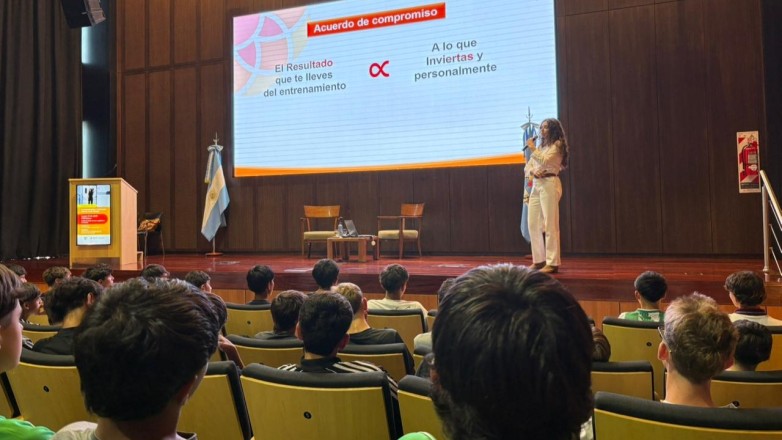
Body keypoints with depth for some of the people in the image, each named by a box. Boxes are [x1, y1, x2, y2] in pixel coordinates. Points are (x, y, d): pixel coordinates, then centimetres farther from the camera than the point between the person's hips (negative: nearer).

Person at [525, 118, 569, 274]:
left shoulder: (558, 145, 0)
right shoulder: (540, 147, 22)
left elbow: (545, 161, -15)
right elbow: (527, 167, 18)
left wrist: (533, 148, -4)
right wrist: (533, 171, -4)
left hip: (549, 184, -8)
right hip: (536, 185, 8)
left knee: (550, 224, -10)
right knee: (533, 224, 6)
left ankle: (552, 262, -8)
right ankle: (539, 260, 14)